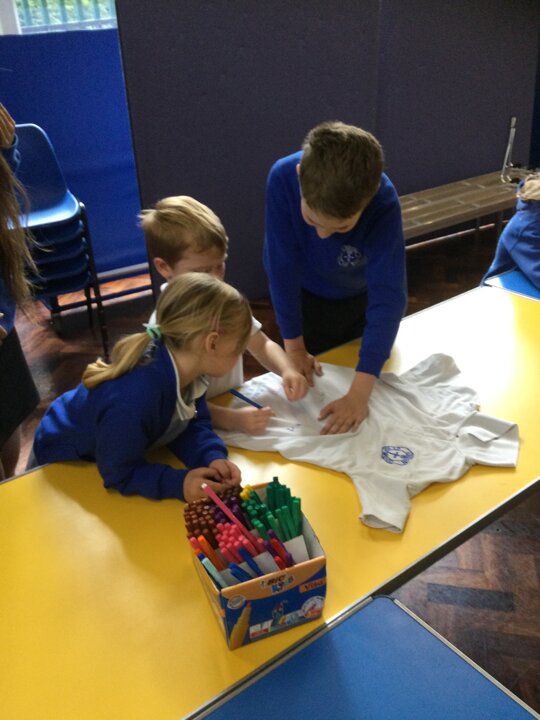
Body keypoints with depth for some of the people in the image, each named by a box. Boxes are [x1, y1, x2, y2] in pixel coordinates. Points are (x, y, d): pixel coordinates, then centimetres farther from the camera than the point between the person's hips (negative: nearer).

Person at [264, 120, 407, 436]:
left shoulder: (384, 202, -37)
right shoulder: (283, 179, -35)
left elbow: (388, 296, -40)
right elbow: (282, 267, -27)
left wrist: (359, 394, -46)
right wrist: (294, 347, -20)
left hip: (362, 299, 0)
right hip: (308, 298, 0)